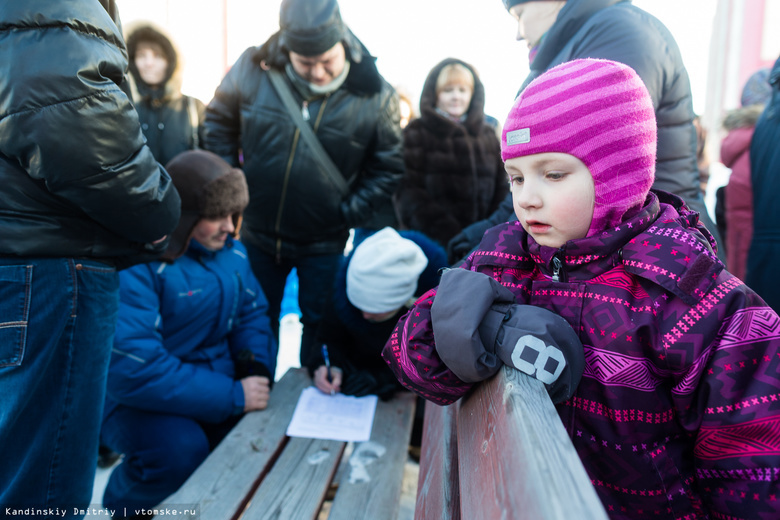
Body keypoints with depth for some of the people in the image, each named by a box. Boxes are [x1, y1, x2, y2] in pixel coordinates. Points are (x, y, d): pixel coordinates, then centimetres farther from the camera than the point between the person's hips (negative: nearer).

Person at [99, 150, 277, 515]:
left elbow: (251, 314, 8)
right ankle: (120, 504, 4)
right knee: (181, 448, -32)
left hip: (219, 385, 6)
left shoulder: (230, 250, 2)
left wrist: (258, 369, -14)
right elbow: (133, 367, -29)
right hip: (141, 401, -6)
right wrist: (232, 396, -27)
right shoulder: (135, 264, -22)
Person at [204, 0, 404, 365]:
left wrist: (350, 213, -11)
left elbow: (388, 167, -4)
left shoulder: (374, 95, -13)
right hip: (258, 231, 3)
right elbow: (219, 120, 6)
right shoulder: (254, 68, -10)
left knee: (318, 323, 12)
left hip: (325, 242, -2)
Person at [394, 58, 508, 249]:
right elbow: (408, 193, -6)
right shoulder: (416, 133, 4)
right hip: (430, 243, -3)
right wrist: (450, 236, -17)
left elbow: (501, 188, 14)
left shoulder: (487, 134, 17)